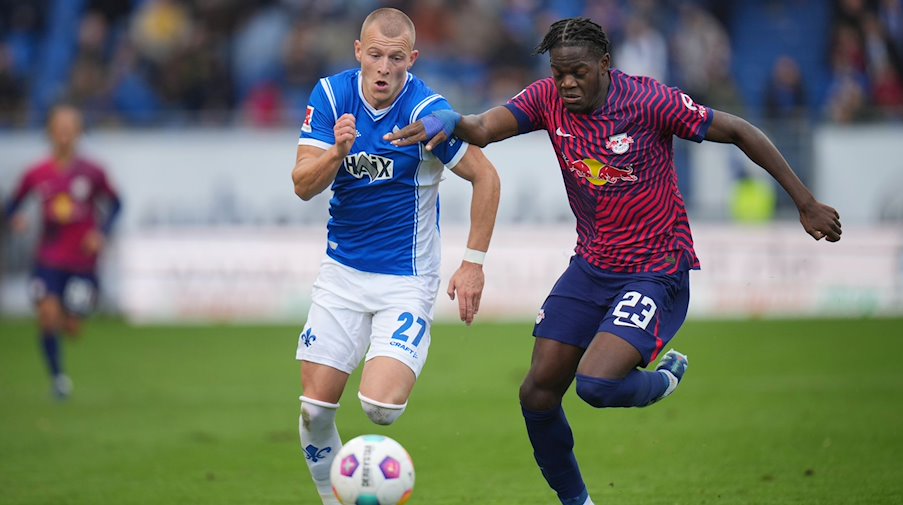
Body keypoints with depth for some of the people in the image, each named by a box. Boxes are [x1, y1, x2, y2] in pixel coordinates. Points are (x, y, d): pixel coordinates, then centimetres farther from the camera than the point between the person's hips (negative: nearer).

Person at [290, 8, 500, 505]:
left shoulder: (426, 110, -17)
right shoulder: (331, 95, -5)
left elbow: (485, 176, -8)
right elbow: (303, 185, -8)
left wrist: (473, 263, -9)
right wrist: (337, 153, -28)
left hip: (406, 279, -4)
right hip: (341, 272, 4)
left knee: (380, 406, -19)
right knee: (315, 408, -1)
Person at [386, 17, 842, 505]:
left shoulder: (649, 101, -17)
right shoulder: (549, 99, -4)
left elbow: (740, 132, -9)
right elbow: (484, 127, -19)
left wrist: (805, 203, -6)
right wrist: (448, 121, -43)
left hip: (656, 273, -6)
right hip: (590, 268, 6)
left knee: (595, 383, -24)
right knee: (537, 393, 2)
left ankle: (665, 378, 11)